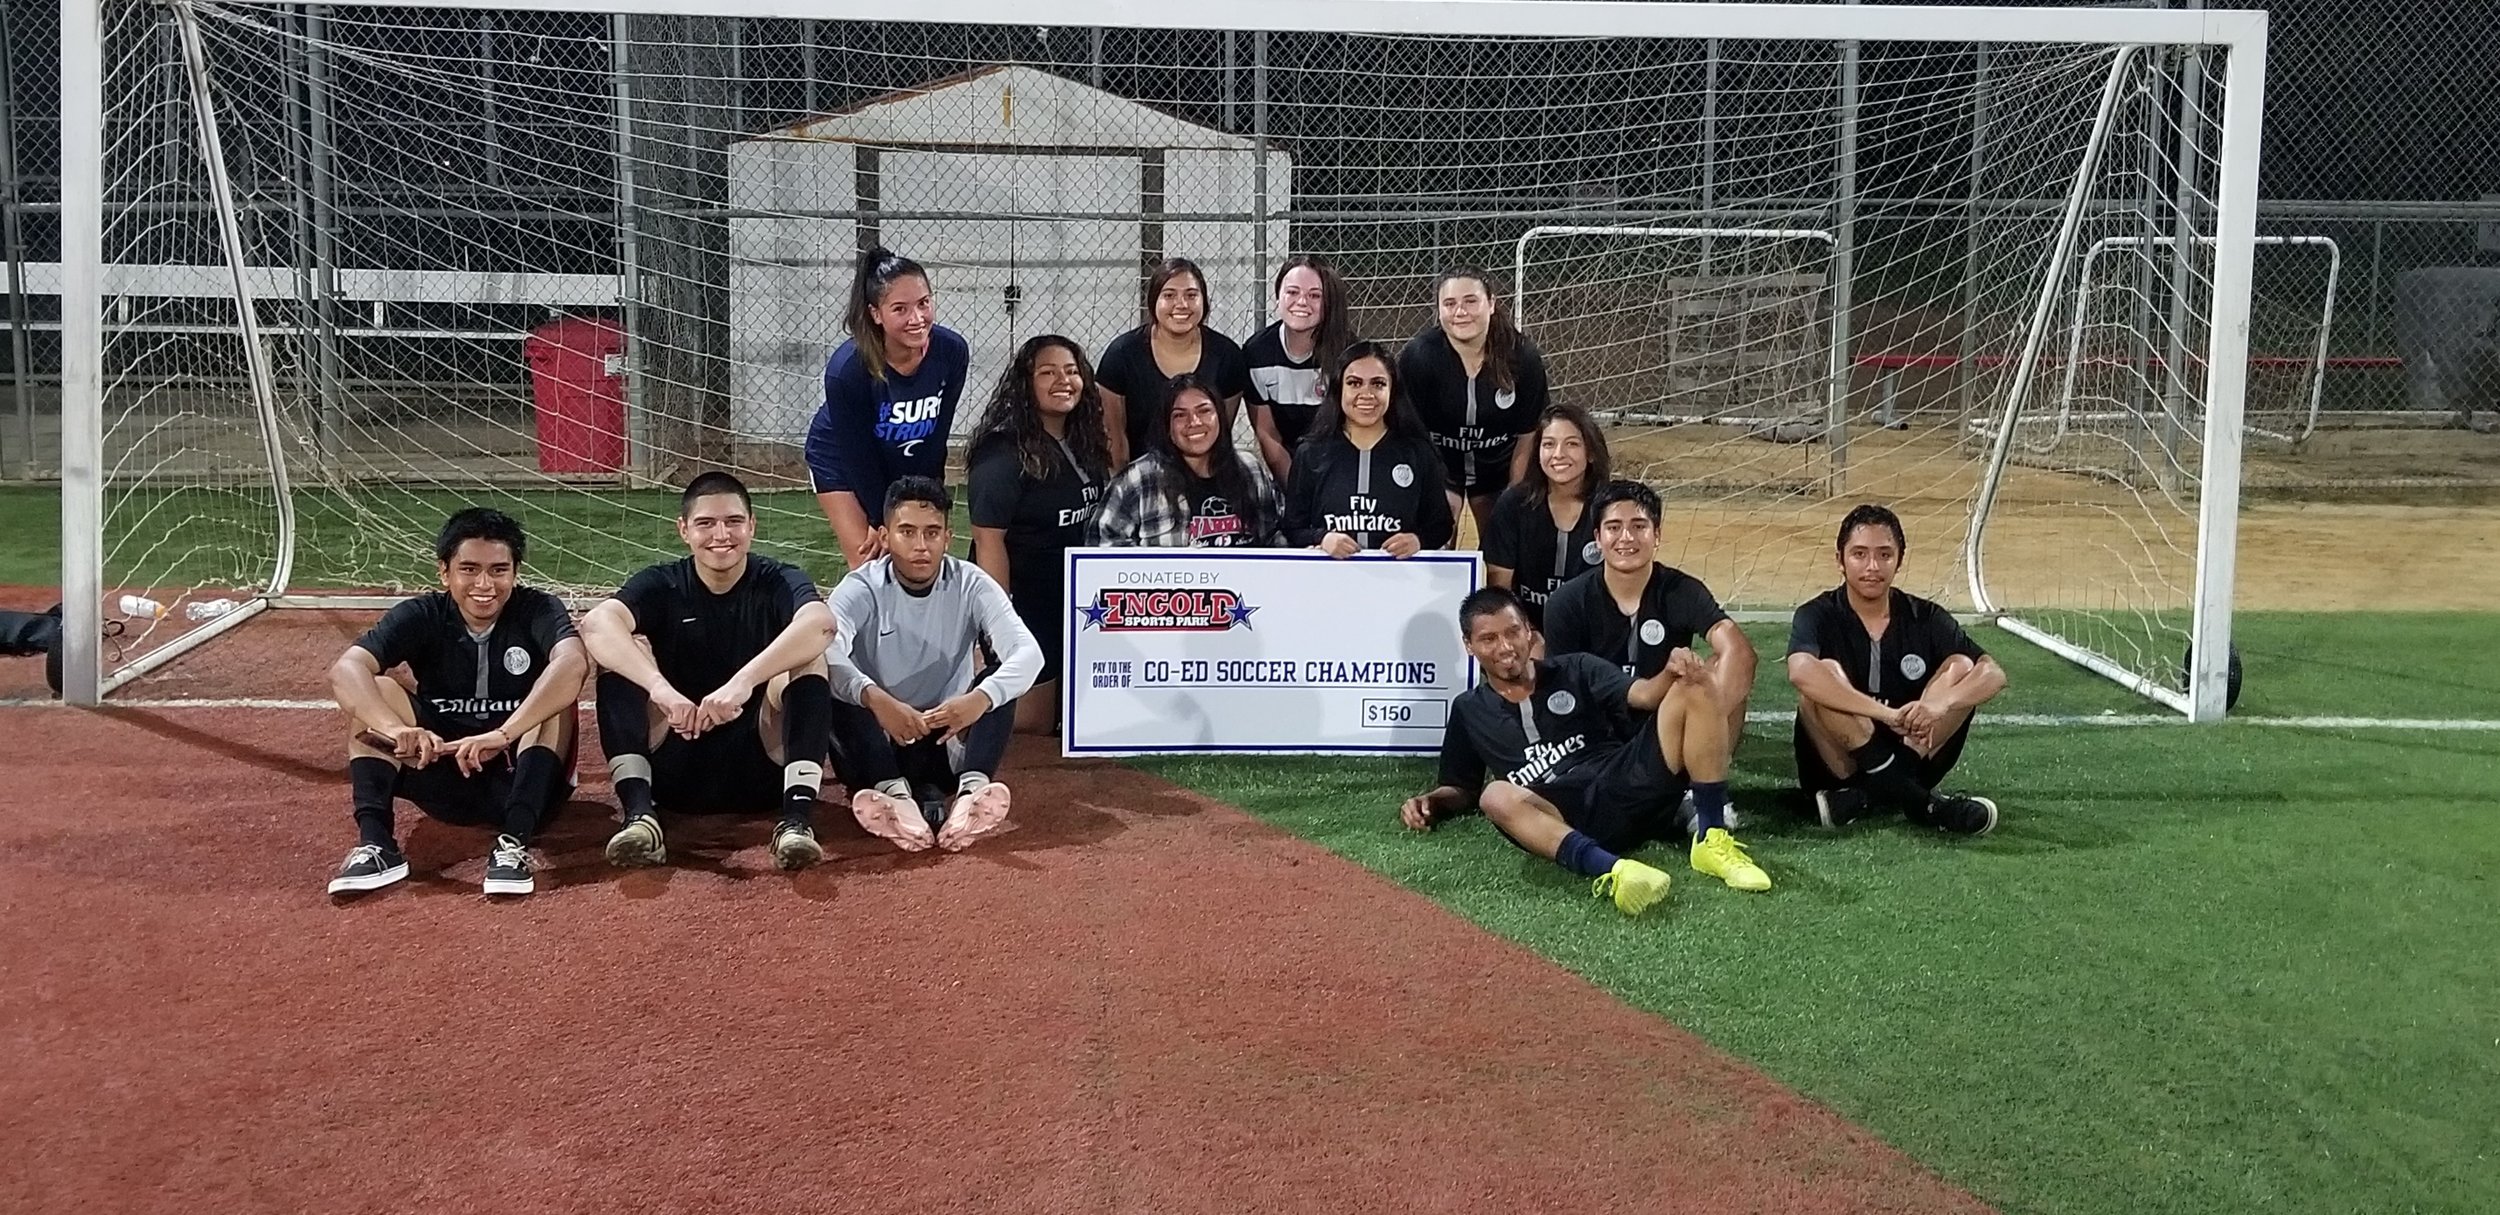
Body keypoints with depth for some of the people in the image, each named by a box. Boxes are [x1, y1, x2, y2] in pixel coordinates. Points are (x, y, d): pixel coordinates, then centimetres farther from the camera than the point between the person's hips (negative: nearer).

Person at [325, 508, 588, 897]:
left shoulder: (538, 611, -12)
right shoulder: (422, 617, -5)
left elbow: (573, 663, -35)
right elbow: (345, 669, -22)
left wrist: (503, 735, -48)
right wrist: (396, 728, -42)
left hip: (521, 777, -2)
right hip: (444, 781, 2)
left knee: (558, 692, -27)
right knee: (376, 690, -16)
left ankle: (515, 841, -38)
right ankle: (375, 842, -29)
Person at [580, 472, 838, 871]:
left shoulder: (779, 582, -3)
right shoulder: (662, 585, 0)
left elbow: (820, 623, -29)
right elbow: (596, 623, -23)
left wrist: (743, 681, -43)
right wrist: (659, 687, -41)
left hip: (763, 768, -1)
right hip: (675, 772, 1)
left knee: (807, 658, -22)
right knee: (627, 651, -16)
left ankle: (798, 817, -33)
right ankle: (640, 814, -28)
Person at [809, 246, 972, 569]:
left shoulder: (952, 352, -25)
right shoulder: (846, 370, -34)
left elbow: (934, 440, -15)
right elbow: (859, 459, -22)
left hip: (912, 465, 3)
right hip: (842, 461, -3)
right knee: (869, 565, -7)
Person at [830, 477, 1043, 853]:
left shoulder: (971, 585, -6)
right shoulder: (861, 588, -9)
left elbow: (1028, 652, -22)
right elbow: (825, 653, -30)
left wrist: (981, 698, -43)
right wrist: (875, 699, -50)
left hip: (949, 741, 1)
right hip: (881, 746, -1)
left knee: (999, 686, -23)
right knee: (838, 688, -28)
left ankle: (973, 787, -42)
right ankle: (893, 792, -45)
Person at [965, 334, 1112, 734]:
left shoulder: (1085, 445, 7)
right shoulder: (1005, 454, -18)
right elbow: (989, 540, -21)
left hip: (1076, 604, 8)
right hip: (1025, 607, -8)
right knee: (1031, 725, -3)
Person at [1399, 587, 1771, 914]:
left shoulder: (1577, 671, 18)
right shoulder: (1469, 710, 21)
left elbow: (1641, 695, 3)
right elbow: (1461, 787, 28)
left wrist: (1673, 676, -19)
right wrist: (1431, 803, 6)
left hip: (1626, 786, 2)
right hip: (1565, 819, -1)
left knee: (1694, 692, -16)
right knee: (1496, 797, -35)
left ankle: (1713, 842, -18)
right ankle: (1610, 870, -55)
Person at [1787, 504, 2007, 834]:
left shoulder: (1924, 618, 2)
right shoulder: (1818, 615, -8)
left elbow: (1994, 674, -10)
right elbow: (1801, 672, -31)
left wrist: (1941, 703, -32)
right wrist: (1888, 713, -39)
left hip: (1908, 760, 3)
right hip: (1836, 768, -3)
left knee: (1961, 667, -13)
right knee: (1825, 675, -28)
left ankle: (1864, 797, -23)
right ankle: (1919, 804, -29)